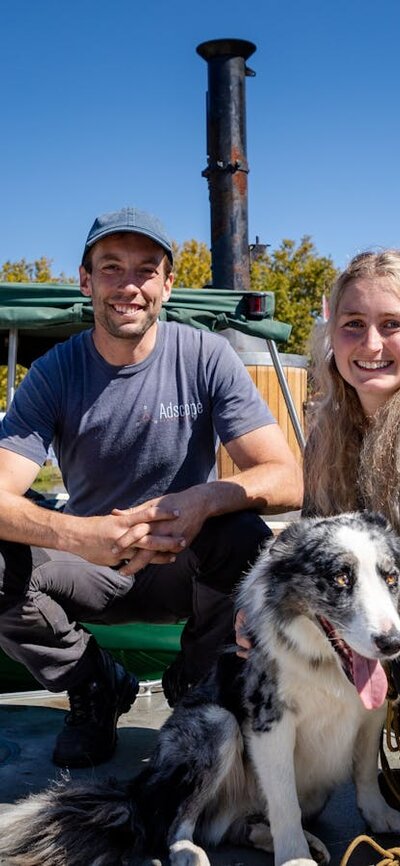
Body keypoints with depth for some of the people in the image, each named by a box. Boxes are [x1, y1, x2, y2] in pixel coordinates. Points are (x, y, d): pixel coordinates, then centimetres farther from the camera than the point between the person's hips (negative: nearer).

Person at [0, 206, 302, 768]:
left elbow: (286, 479, -19)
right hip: (94, 570, 1)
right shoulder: (54, 373, -10)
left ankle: (196, 687, -1)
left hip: (184, 565, 0)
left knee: (245, 539, -33)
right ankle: (97, 688, 2)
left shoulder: (206, 357, -13)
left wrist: (202, 500, -41)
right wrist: (79, 535, -43)